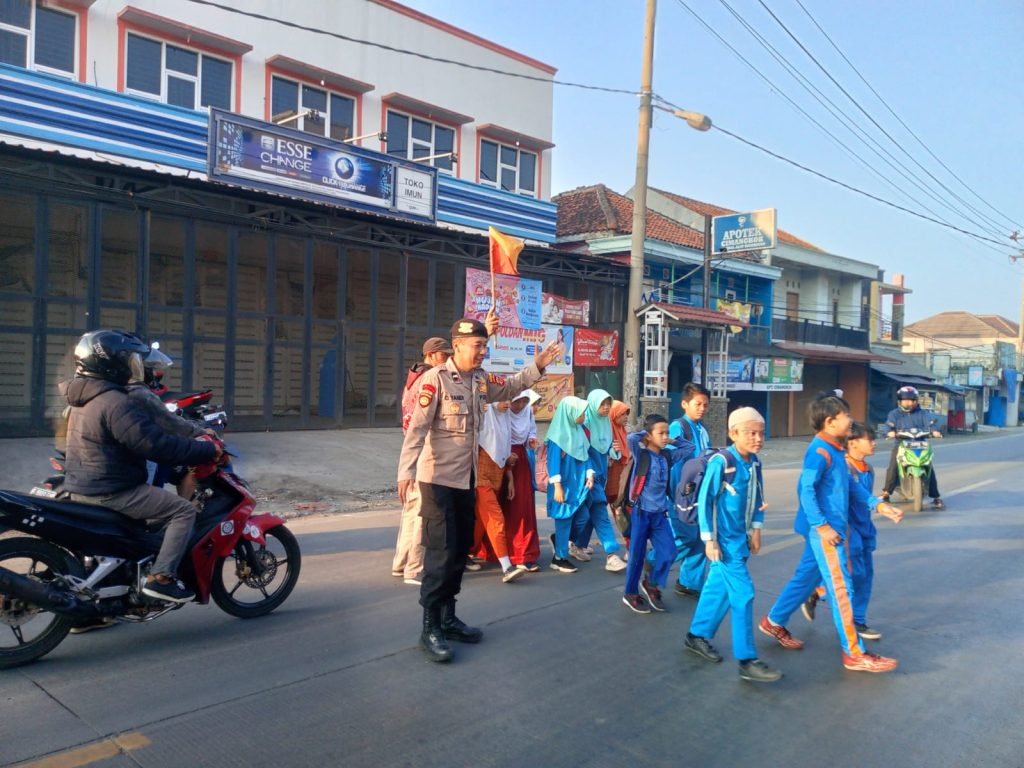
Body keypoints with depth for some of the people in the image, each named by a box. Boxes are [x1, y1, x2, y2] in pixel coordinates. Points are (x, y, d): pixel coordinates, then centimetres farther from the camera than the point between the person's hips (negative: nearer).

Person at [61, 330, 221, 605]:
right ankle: (160, 577, -16)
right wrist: (207, 450, -20)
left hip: (82, 488, 10)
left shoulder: (82, 400, 13)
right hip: (111, 493, -10)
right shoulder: (116, 402, -21)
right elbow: (155, 444, -27)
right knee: (183, 510, -10)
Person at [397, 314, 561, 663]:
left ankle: (448, 618, 29)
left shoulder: (481, 380, 6)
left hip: (467, 479, 8)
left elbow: (511, 387, 24)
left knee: (460, 551, 15)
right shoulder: (436, 378, -15)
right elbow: (416, 426, -21)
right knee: (442, 553, -6)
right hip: (438, 479, -8)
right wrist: (406, 470, -29)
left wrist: (538, 366, 10)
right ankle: (430, 629, 5)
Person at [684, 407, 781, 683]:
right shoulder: (721, 462, -19)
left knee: (719, 587, 16)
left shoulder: (754, 462, 3)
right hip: (724, 539, -7)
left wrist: (756, 530, 12)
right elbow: (705, 501, -16)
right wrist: (709, 539, -16)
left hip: (741, 537, 7)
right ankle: (747, 661, 1)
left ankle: (697, 636, 33)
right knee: (743, 594, -7)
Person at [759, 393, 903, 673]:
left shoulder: (836, 450, 12)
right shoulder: (819, 452, -19)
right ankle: (854, 653, 4)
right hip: (823, 530, -10)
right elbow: (806, 489, -24)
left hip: (829, 528, 10)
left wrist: (878, 505, 14)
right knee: (840, 587, -4)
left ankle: (774, 621, 33)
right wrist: (822, 526, -24)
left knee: (807, 576, 18)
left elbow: (850, 483, 20)